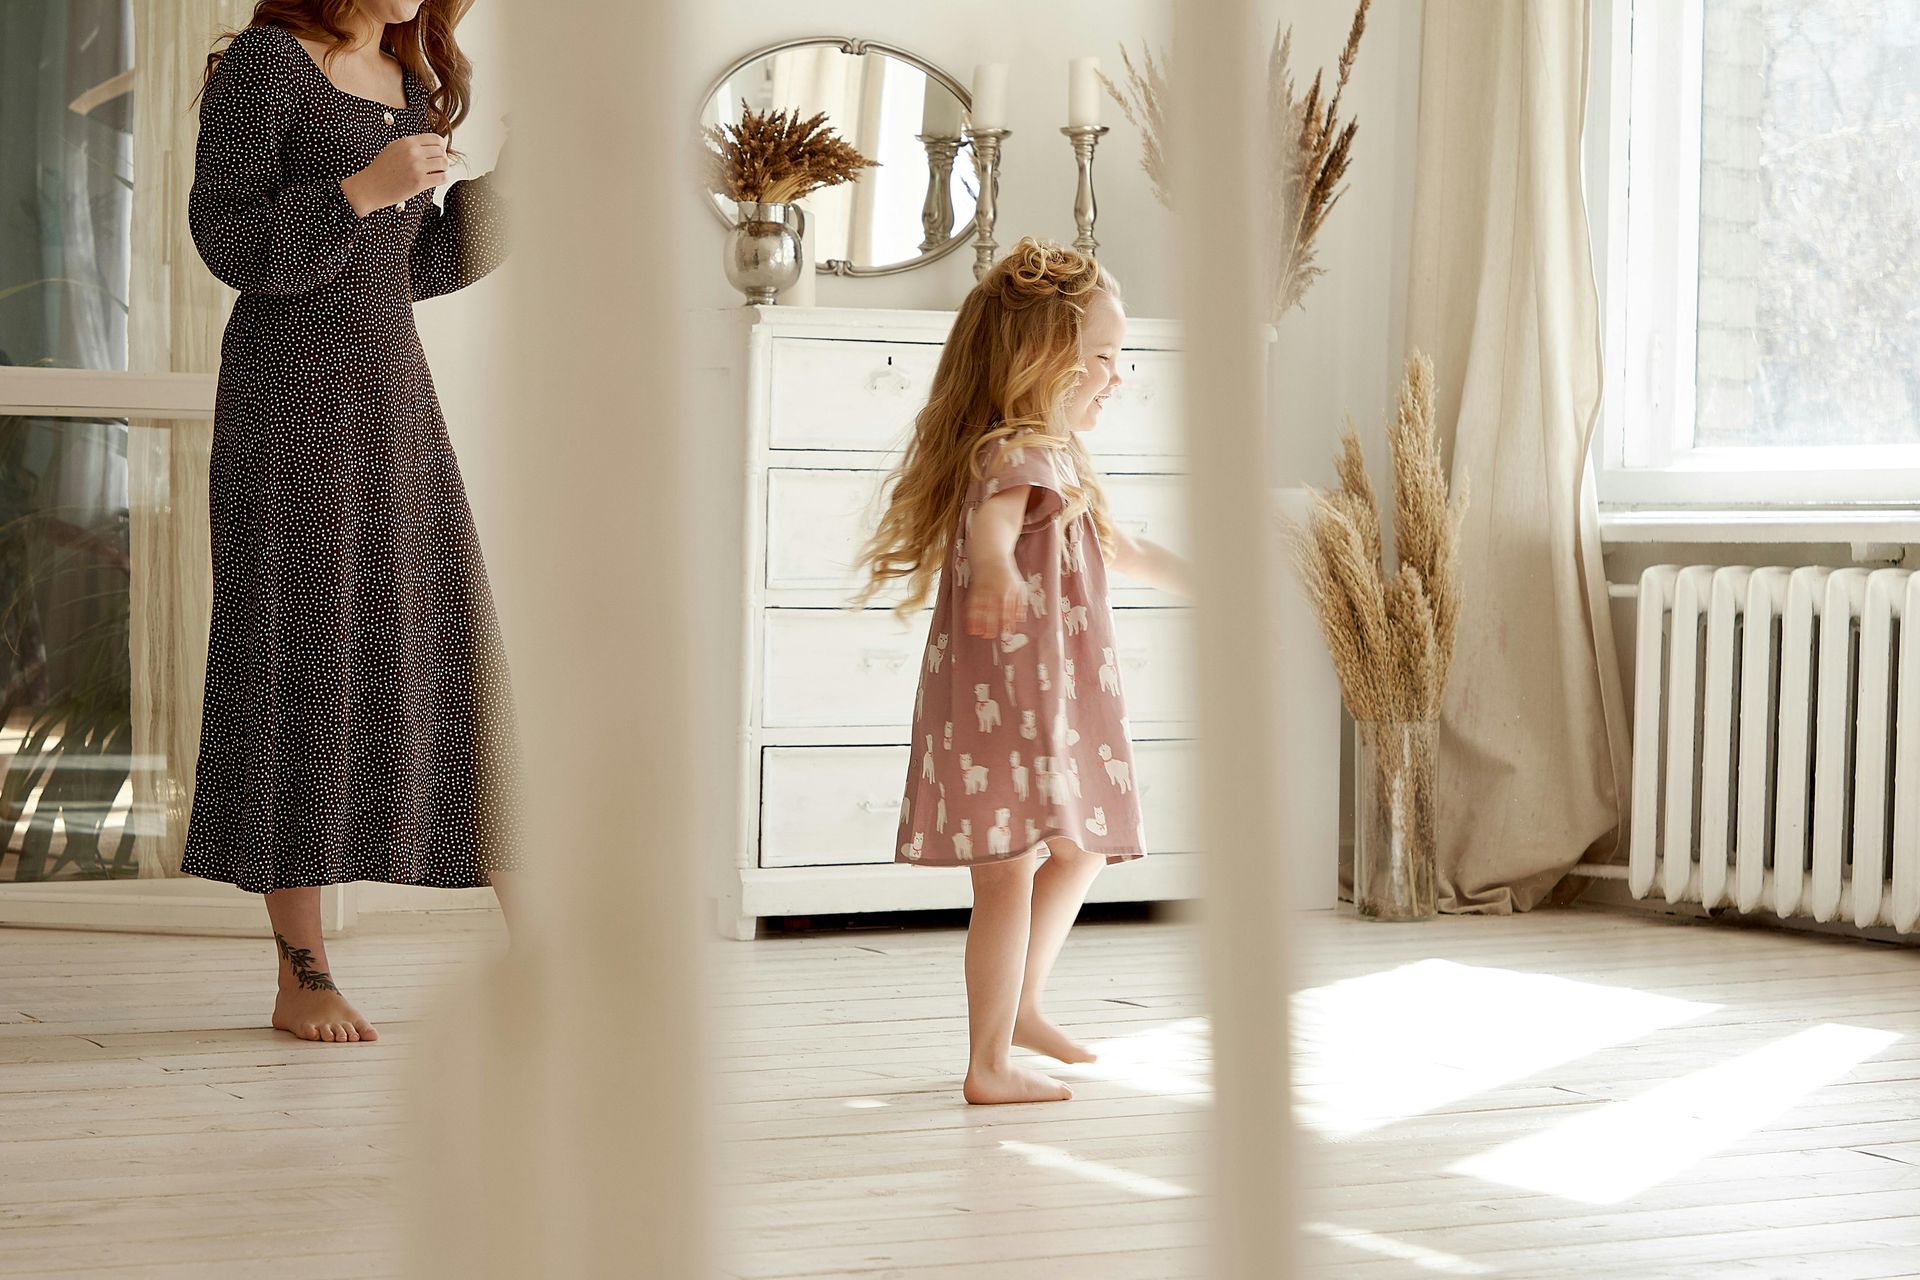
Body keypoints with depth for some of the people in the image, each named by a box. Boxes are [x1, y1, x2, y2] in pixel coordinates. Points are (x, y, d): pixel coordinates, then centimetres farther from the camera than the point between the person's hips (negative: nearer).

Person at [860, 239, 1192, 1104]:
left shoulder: (1057, 458, 15)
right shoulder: (1016, 455, -19)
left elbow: (1117, 549, 31)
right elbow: (994, 519, -43)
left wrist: (1197, 582, 42)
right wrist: (996, 569, -65)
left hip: (1052, 703, 11)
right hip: (1005, 701, -11)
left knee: (1080, 849, 24)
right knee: (1009, 873, -6)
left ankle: (1020, 1008, 37)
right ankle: (990, 1066, 1)